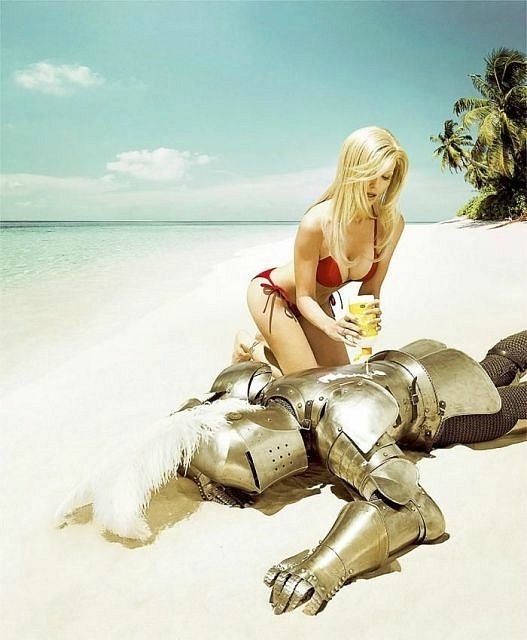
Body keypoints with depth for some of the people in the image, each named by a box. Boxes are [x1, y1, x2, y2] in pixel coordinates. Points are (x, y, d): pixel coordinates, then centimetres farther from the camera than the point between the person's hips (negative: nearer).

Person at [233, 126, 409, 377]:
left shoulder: (392, 224, -20)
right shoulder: (316, 223, -35)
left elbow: (370, 289, -11)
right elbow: (304, 297, -25)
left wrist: (370, 313, -33)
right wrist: (330, 326, -45)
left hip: (317, 303, 6)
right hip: (271, 294, -6)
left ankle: (271, 341, 27)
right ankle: (251, 347, 12)